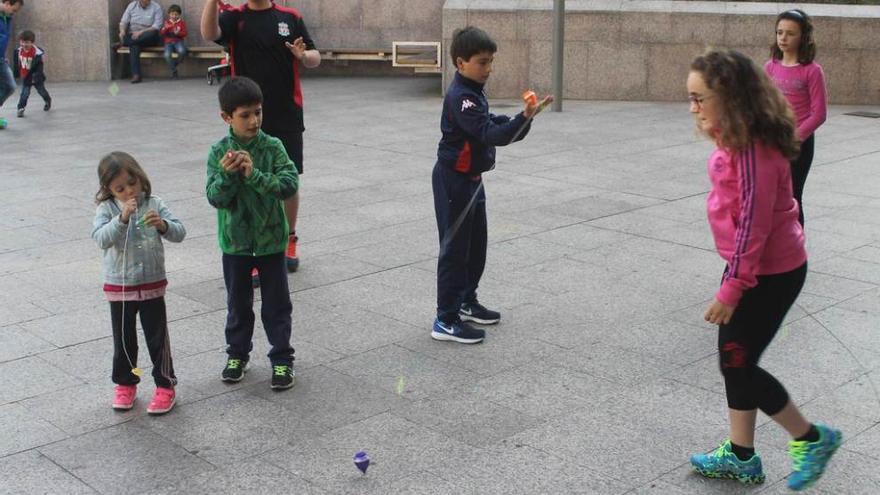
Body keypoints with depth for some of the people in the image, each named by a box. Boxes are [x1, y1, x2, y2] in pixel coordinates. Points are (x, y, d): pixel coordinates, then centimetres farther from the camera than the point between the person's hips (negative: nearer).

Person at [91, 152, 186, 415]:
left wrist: (162, 225, -29)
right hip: (119, 287, 0)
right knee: (123, 340, 13)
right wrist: (122, 218, -34)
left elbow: (179, 233, -9)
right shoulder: (107, 209, -7)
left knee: (157, 338, 7)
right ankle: (125, 384, 31)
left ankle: (165, 385, 19)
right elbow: (101, 238, -22)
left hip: (152, 284, 0)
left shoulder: (155, 204, -4)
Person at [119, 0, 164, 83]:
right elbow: (123, 22, 4)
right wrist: (122, 31, -20)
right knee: (134, 46, -34)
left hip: (149, 38, -1)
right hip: (133, 35, 1)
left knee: (153, 33, -38)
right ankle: (136, 75, -39)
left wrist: (141, 32, -25)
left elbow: (157, 26, -12)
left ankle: (122, 43, -33)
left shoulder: (156, 7, -2)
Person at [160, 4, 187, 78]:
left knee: (182, 51, -35)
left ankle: (175, 64, -7)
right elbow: (161, 33, 6)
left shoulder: (182, 22, 10)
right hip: (168, 42, 1)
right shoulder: (166, 22, 14)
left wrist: (178, 33, -19)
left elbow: (184, 33, 2)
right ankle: (174, 71, -12)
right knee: (167, 55, -30)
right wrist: (165, 28, -16)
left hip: (178, 41, -1)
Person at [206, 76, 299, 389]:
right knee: (238, 304, 17)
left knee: (277, 304, 8)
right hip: (235, 241, 1)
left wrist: (254, 174, -29)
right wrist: (227, 174, -30)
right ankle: (237, 354, 34)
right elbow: (215, 198, -12)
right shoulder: (219, 152, -7)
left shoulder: (273, 147, -10)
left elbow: (289, 185, -20)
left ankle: (282, 359, 20)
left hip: (270, 240, -1)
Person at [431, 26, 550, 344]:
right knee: (455, 248, -6)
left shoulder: (473, 92, 10)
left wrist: (521, 120, 0)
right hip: (453, 181, -10)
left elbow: (490, 124, 17)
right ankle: (446, 321, 1)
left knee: (476, 244, 18)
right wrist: (524, 118, -40)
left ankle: (466, 302, 34)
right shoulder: (460, 97, -22)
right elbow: (490, 134, -30)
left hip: (471, 179, 10)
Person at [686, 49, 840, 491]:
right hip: (753, 266, 10)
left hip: (769, 274, -10)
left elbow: (754, 222, -25)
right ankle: (741, 457, 29)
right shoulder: (738, 139, 4)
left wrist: (732, 288, -23)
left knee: (737, 364, 1)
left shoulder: (753, 149, -26)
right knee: (735, 360, 15)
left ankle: (813, 439, 19)